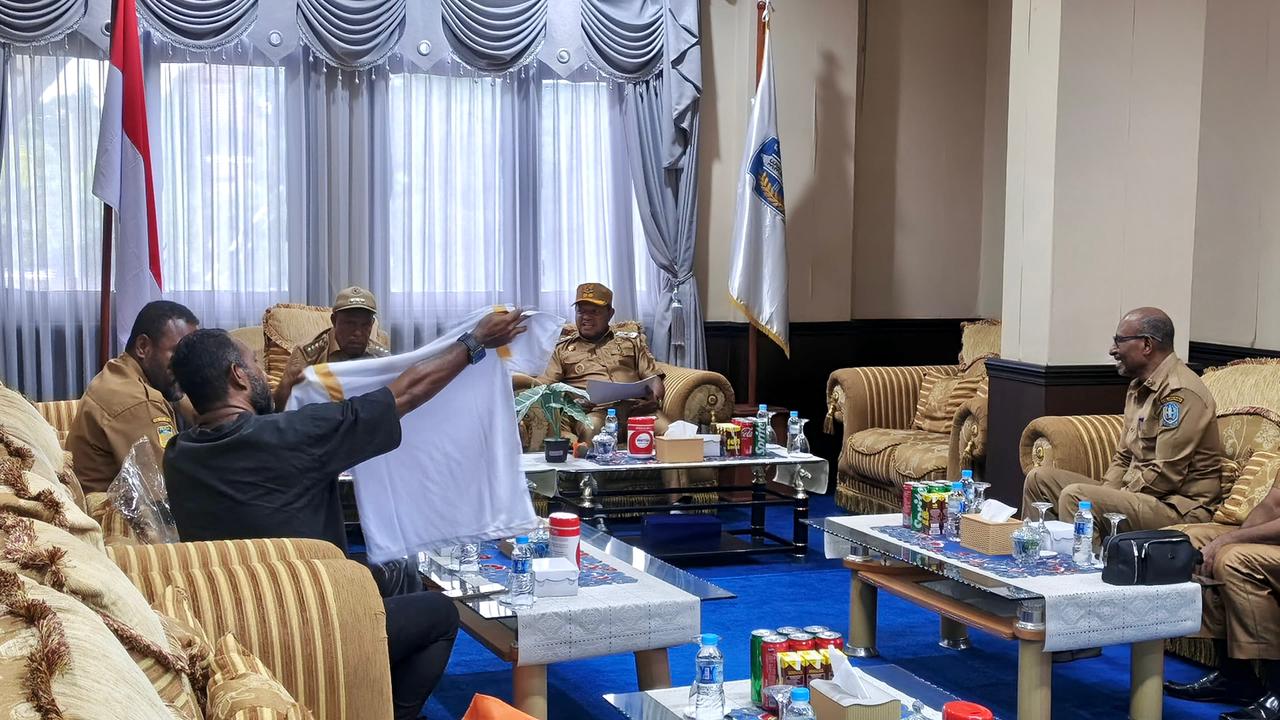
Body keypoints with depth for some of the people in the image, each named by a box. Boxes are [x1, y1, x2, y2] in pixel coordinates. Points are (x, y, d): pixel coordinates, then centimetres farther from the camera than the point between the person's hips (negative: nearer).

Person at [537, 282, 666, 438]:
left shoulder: (631, 341, 25)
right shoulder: (563, 349, 23)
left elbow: (654, 379, 18)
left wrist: (654, 398, -6)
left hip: (635, 406, 1)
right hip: (596, 411, -1)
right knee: (591, 429, -39)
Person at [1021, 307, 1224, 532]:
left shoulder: (1179, 393, -17)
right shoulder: (1139, 387, 16)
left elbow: (1166, 475, -22)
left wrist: (1118, 498, -14)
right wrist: (1104, 494, 2)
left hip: (1178, 507, -10)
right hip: (1137, 491, 10)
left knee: (1075, 496, -30)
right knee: (1039, 479, 7)